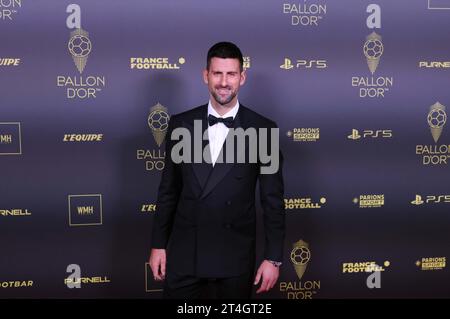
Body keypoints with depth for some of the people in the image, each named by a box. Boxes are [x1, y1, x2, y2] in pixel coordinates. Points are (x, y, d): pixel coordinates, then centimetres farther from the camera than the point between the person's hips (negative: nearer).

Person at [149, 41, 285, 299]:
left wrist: (274, 257, -4)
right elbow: (168, 189, 7)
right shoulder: (181, 124, 1)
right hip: (184, 253, 2)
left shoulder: (263, 130, -5)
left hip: (236, 256, -1)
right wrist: (158, 244, 6)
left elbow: (273, 200, -3)